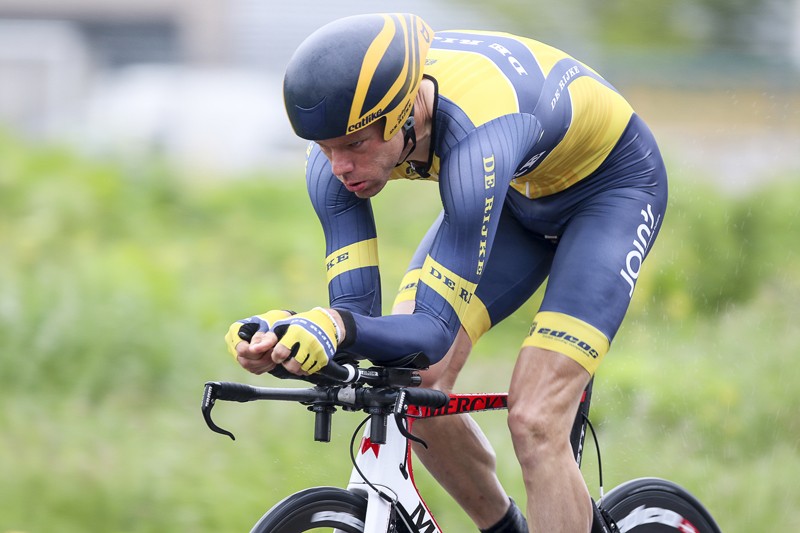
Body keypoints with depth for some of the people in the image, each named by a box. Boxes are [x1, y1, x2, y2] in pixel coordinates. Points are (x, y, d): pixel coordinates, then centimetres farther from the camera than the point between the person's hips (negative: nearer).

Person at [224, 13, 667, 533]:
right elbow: (355, 308, -22)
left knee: (534, 421, -20)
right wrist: (282, 334, -43)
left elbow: (436, 330, -41)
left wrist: (335, 327, -59)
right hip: (519, 191, 6)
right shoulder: (342, 141, -24)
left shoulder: (474, 135, -42)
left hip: (612, 182, -6)